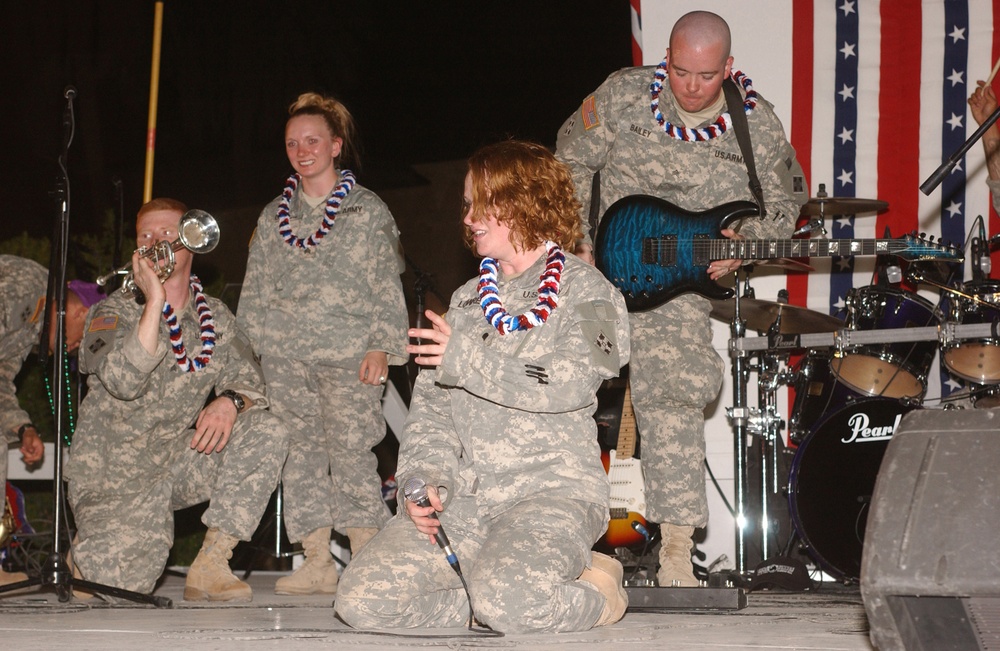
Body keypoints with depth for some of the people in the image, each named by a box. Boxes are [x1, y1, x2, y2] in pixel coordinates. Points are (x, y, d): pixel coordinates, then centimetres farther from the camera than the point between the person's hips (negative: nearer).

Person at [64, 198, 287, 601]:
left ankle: (211, 564, -15)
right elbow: (123, 382, -26)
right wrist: (154, 299, -28)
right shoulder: (113, 313, -7)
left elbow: (249, 381, 2)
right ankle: (94, 546, 15)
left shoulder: (215, 317, 7)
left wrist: (230, 401, -22)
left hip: (181, 461, 4)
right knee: (123, 580, -24)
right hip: (116, 475, -4)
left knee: (266, 432, -17)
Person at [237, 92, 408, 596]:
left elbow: (387, 286, 2)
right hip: (286, 356, 4)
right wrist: (248, 348, 12)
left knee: (351, 451, -9)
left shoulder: (368, 211, 5)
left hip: (349, 354, -4)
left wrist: (381, 346, -8)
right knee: (300, 450, 2)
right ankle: (317, 562, 6)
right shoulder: (274, 217, 16)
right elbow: (255, 292, 19)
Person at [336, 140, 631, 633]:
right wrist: (424, 474, -4)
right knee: (362, 601, -14)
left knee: (508, 602, -35)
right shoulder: (467, 299, 22)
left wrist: (467, 357, -9)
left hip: (550, 488, -6)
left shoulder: (583, 290, 3)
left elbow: (573, 381, -16)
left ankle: (595, 591, -2)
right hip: (461, 495, 6)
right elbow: (431, 402, 15)